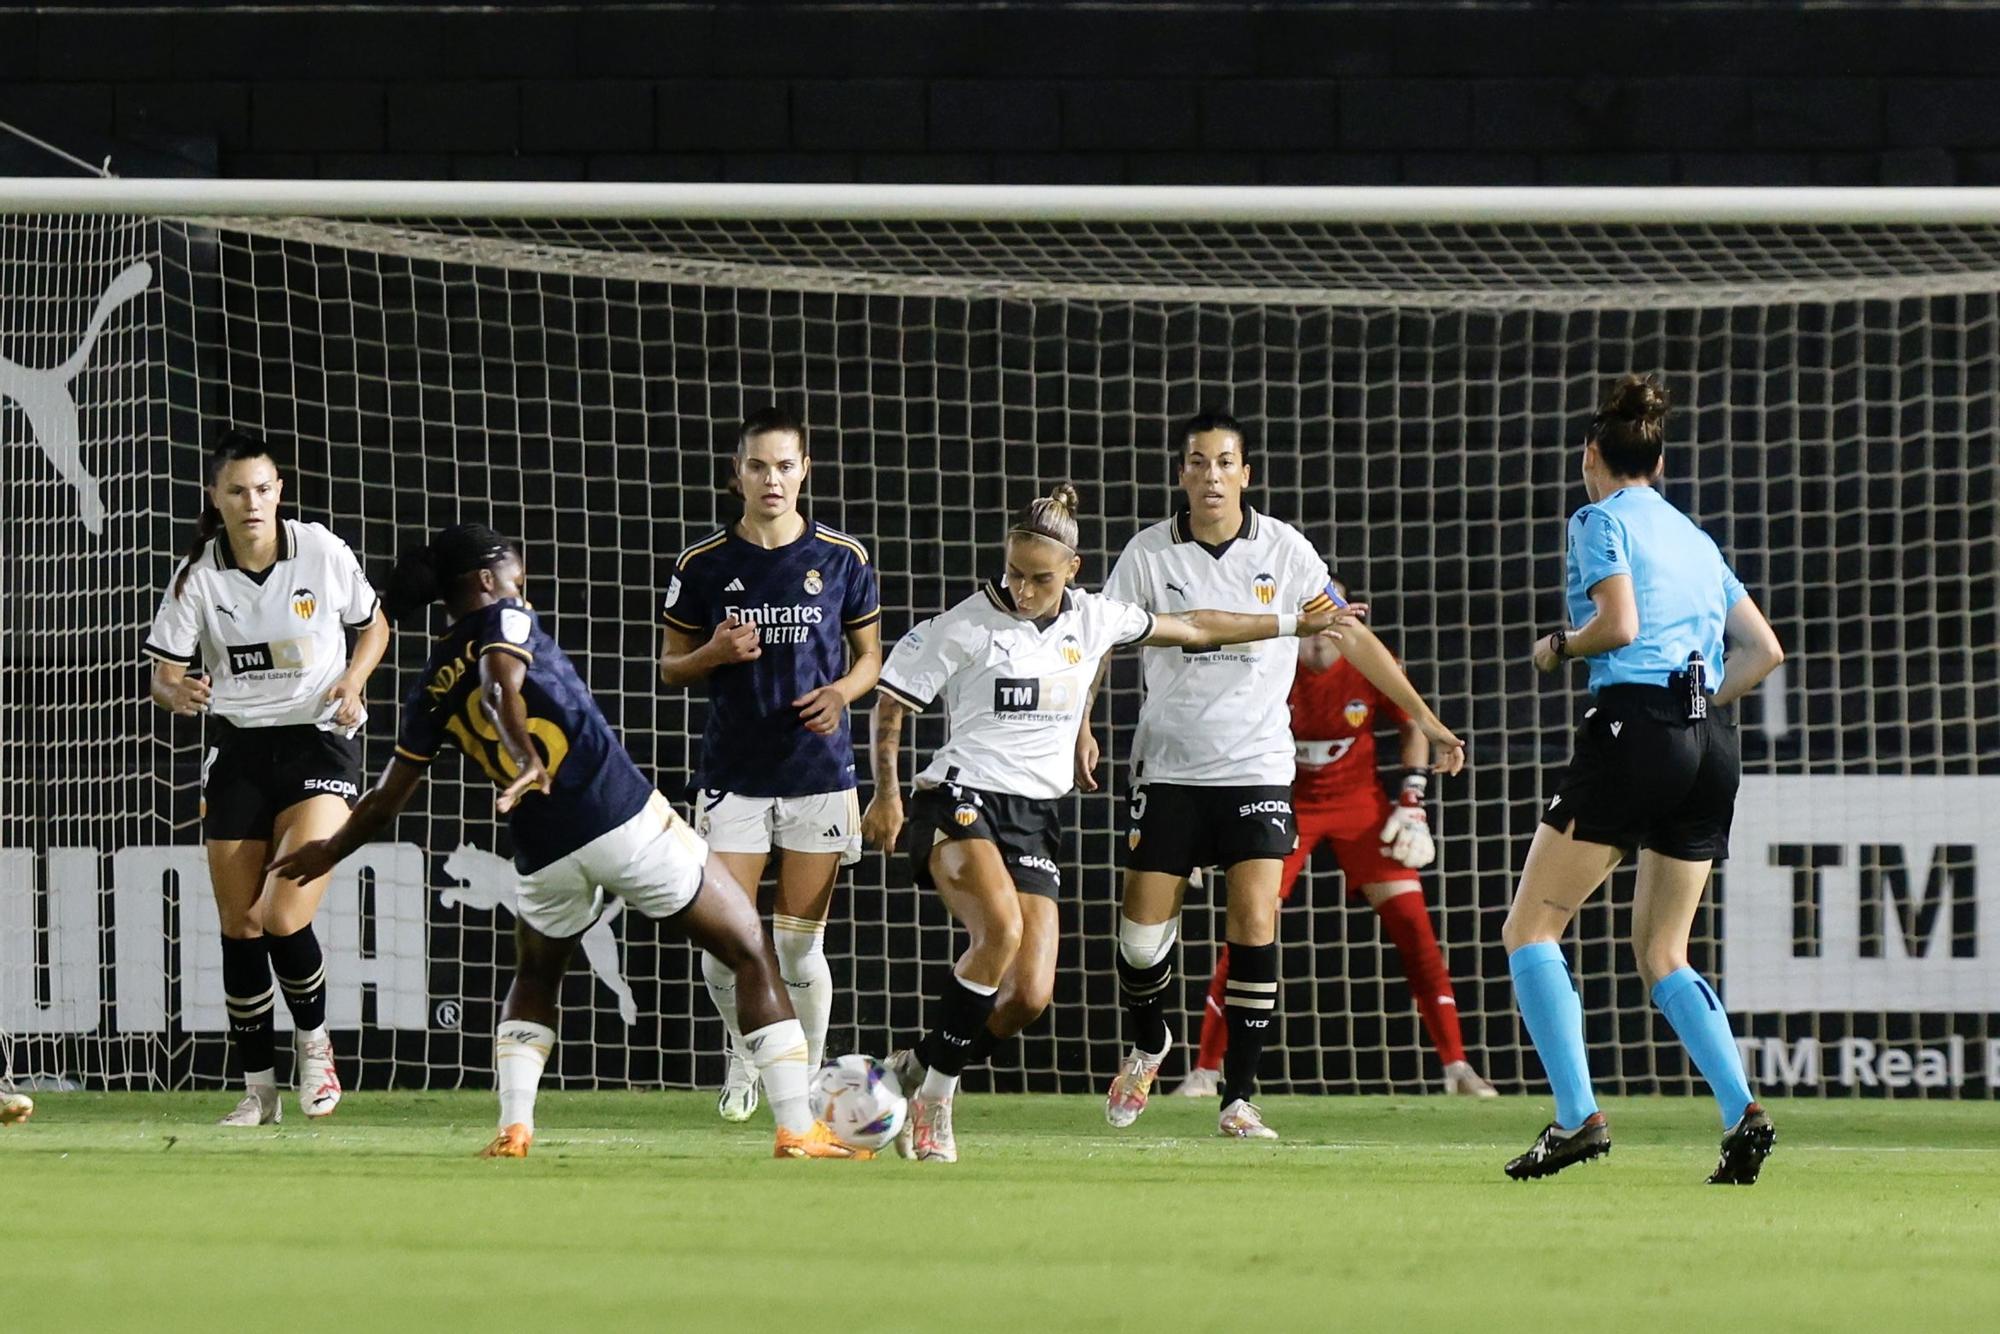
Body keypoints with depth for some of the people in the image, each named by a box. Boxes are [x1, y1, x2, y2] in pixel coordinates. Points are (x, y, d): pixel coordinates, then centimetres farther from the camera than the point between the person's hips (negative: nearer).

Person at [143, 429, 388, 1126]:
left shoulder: (323, 553, -6)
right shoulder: (196, 578, -4)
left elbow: (373, 628, 10)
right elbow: (165, 678, -1)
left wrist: (353, 679, -9)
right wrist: (178, 693, -24)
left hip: (320, 743, -2)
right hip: (237, 748, 3)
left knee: (283, 917, -18)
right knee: (238, 929, 3)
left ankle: (313, 1039, 10)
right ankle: (258, 1090, 16)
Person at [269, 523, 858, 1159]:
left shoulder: (430, 692, 14)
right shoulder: (506, 620, 2)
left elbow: (387, 799, 19)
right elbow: (500, 687, -21)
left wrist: (329, 850, 36)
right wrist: (527, 756, -37)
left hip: (546, 857, 4)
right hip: (628, 821, -4)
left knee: (535, 980, 33)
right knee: (751, 955, 8)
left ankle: (513, 1129, 13)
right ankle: (797, 1131, 0)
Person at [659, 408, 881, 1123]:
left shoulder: (843, 558, 2)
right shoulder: (704, 564, 2)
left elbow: (870, 656, 12)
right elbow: (671, 663, 10)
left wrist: (841, 692, -9)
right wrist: (715, 654, -12)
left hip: (819, 775, 0)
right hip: (732, 778, 0)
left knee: (799, 948, -2)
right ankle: (744, 1050, 23)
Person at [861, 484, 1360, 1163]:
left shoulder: (1091, 620, 8)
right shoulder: (966, 626, -5)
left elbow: (1192, 629, 23)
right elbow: (890, 703, 6)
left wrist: (1292, 622, 29)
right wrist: (887, 794, 0)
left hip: (1035, 818, 5)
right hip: (960, 800, -5)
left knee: (1029, 997, -9)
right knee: (1001, 929, -32)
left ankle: (924, 1073, 15)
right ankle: (934, 1092, -20)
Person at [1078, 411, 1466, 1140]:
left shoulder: (1282, 549, -3)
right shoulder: (1149, 553, -3)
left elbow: (1351, 636, 1)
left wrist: (1423, 717, -1)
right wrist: (1080, 726, -13)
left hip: (1257, 770, -1)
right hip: (1168, 770, 1)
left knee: (1255, 927, -14)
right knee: (1142, 933, 1)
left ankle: (1239, 1097, -7)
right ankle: (1146, 1045, 33)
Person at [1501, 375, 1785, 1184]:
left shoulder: (1603, 520, 1)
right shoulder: (1696, 540, 21)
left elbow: (1619, 625, -12)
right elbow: (1763, 650, 19)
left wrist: (1559, 646, 5)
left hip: (1634, 729, -7)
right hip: (1712, 746, 7)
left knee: (1530, 929, 2)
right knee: (1661, 953, 13)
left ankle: (1578, 1116, -12)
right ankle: (1741, 1111, -7)